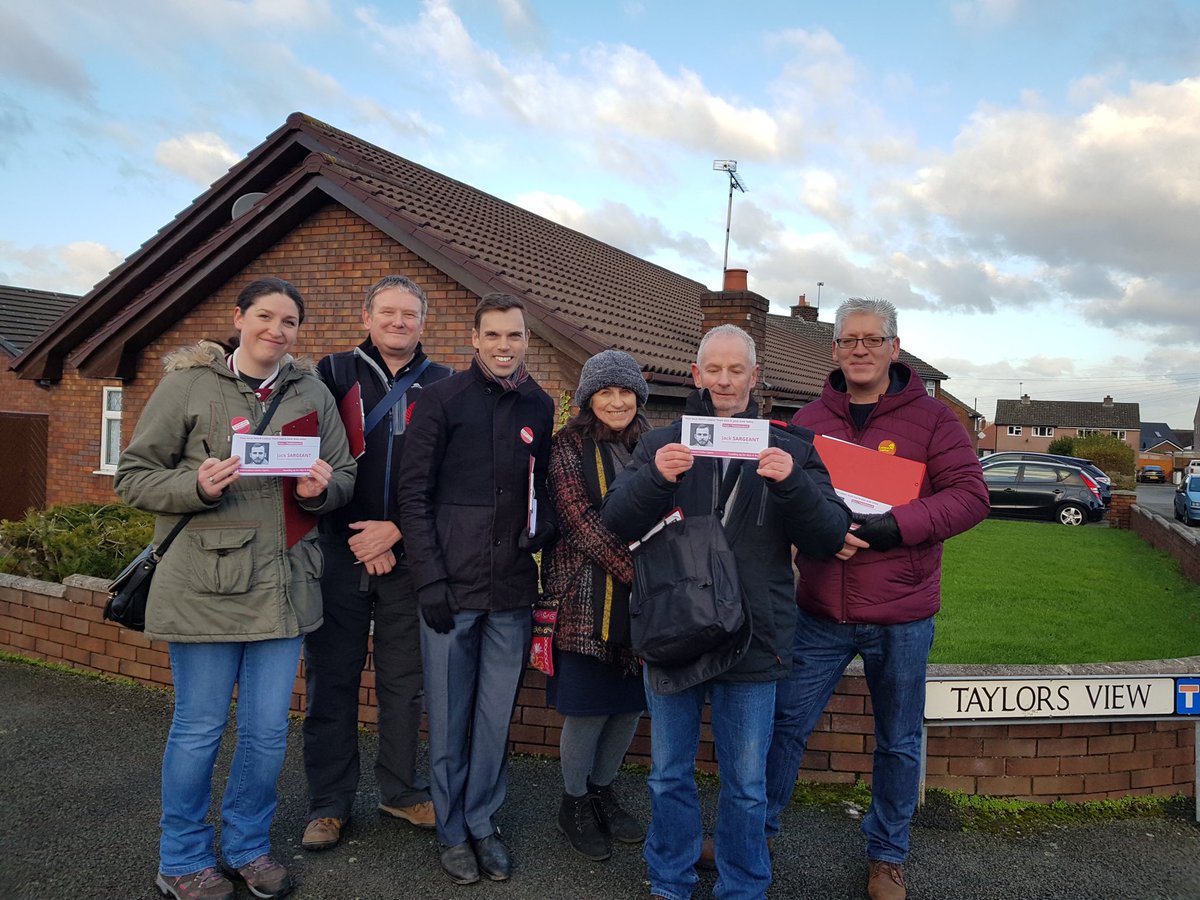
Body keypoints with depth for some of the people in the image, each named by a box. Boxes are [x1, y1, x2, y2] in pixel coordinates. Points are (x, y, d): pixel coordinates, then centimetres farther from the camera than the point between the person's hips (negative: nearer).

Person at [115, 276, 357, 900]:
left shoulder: (313, 394, 10)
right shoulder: (187, 384, -1)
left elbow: (346, 475, 14)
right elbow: (132, 476, 0)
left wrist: (322, 488, -9)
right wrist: (197, 486, -18)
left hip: (283, 586, 4)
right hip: (204, 585, -3)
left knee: (268, 731, 12)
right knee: (199, 729, 8)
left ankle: (248, 846, 34)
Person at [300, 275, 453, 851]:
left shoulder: (442, 385, 6)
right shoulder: (334, 372, 5)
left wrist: (396, 530, -9)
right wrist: (358, 535, -8)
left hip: (409, 554, 1)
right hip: (339, 550, 0)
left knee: (405, 679, 10)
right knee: (332, 680, 6)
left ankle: (401, 790, 27)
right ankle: (329, 803, 20)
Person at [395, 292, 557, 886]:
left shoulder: (540, 407, 10)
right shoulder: (441, 400, -2)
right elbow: (413, 493, -5)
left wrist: (543, 526, -3)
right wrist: (430, 580, -11)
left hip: (512, 592, 3)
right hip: (451, 589, -3)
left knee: (496, 717, 12)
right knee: (449, 719, 8)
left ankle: (483, 822, 30)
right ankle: (452, 830, 27)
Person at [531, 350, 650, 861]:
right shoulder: (569, 446, -3)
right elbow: (581, 521, -12)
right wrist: (635, 571, -18)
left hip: (641, 599, 5)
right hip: (588, 600, -5)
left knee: (630, 702, 11)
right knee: (589, 705, 2)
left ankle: (603, 790, 32)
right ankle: (574, 804, 24)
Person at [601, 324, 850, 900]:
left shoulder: (790, 451, 3)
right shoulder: (661, 443, 4)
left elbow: (829, 539, -3)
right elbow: (616, 522, -4)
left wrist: (792, 484, -21)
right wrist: (654, 479, -23)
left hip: (752, 641, 0)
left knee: (747, 786, 11)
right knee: (669, 776, 15)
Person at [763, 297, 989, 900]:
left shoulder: (930, 418, -3)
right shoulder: (809, 419, 4)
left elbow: (970, 496, -9)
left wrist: (896, 525, -22)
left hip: (901, 617, -1)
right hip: (819, 611, 2)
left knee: (898, 743, 14)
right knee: (784, 724, 8)